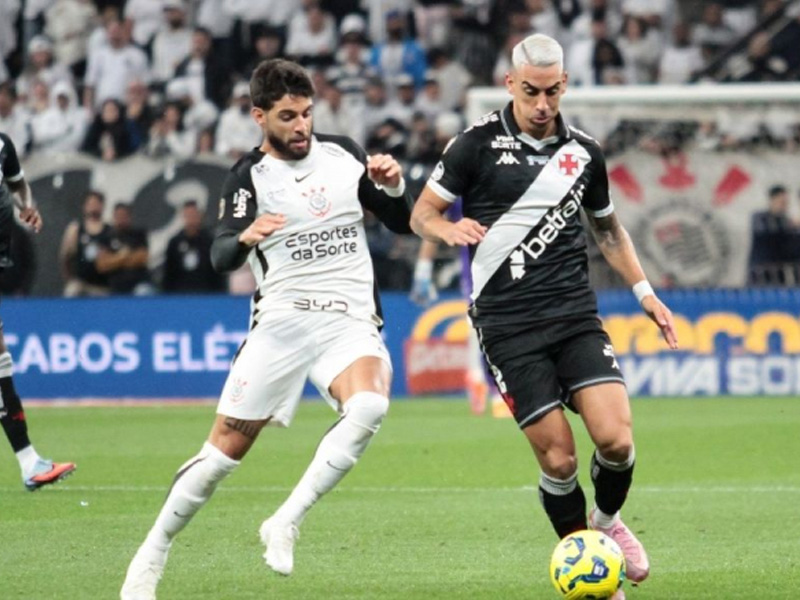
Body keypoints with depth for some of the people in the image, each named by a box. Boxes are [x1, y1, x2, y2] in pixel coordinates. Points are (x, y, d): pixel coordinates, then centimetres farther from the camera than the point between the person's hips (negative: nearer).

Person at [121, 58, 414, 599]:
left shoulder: (342, 153, 10)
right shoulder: (249, 177, 1)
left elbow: (404, 223, 14)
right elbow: (221, 256, -14)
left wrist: (394, 184, -7)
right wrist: (245, 237, -37)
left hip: (350, 321, 1)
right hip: (281, 323, -1)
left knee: (368, 407, -31)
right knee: (225, 448, -3)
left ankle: (286, 523, -24)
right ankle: (153, 554, 15)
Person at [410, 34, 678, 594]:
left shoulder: (584, 151, 9)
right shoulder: (478, 144, -3)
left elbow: (608, 227, 25)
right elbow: (421, 214, 1)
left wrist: (645, 291, 17)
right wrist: (447, 228, -21)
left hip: (576, 316, 3)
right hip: (508, 326, -3)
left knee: (615, 438, -13)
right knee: (558, 458, -8)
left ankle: (608, 520, 19)